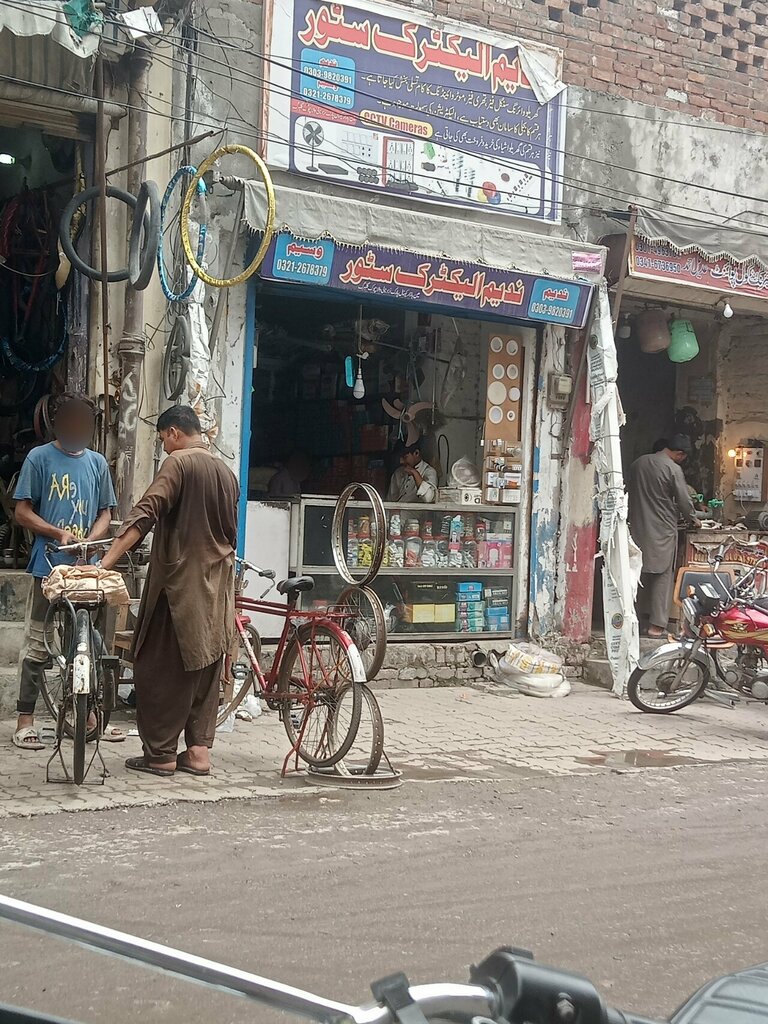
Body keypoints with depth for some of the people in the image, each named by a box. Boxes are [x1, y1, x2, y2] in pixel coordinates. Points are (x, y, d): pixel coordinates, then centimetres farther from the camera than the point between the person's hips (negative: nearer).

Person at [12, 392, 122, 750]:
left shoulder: (97, 462, 11)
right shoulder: (39, 458, 0)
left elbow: (105, 514, 13)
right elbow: (22, 512, -2)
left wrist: (90, 539, -8)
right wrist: (59, 533, -16)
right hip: (49, 565, -4)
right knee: (38, 643, -2)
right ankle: (25, 720, 3)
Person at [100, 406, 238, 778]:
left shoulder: (179, 463, -10)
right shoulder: (226, 472, 13)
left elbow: (145, 514, -21)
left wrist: (106, 561, -25)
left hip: (179, 583, -7)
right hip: (216, 587, 7)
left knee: (160, 669, 0)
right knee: (204, 668, 11)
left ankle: (160, 753, 3)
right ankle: (199, 750, 11)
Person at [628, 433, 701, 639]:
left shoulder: (638, 463, 6)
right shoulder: (673, 469, -13)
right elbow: (684, 501, -8)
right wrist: (693, 519, 10)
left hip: (638, 528, 6)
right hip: (662, 530, -6)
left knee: (641, 575, 14)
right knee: (662, 577, 2)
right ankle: (657, 625, 1)